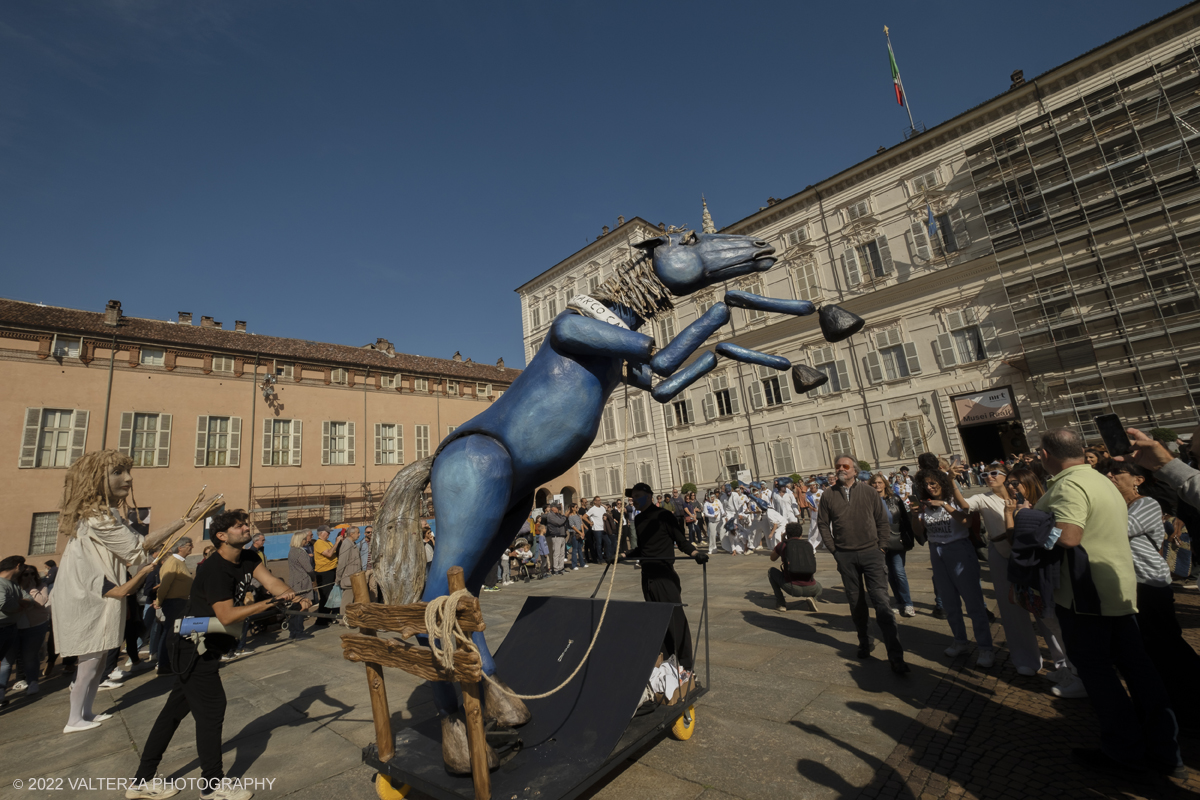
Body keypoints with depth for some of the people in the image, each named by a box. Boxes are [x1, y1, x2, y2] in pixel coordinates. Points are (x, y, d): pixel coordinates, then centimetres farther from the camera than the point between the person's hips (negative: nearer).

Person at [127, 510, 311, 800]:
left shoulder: (248, 559, 0)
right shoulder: (215, 570, -26)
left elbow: (271, 581, -13)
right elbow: (227, 616, -28)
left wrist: (294, 597, -30)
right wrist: (269, 603, -33)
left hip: (204, 649, 8)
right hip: (195, 650, -8)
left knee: (176, 709, 17)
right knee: (211, 709, 1)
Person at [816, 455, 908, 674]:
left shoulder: (868, 492, 2)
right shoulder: (829, 495, 3)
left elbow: (882, 520, 5)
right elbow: (823, 524, 7)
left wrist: (881, 546, -2)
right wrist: (834, 549, 1)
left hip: (870, 553, -1)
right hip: (845, 557, 1)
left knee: (881, 601, -6)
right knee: (855, 602, 11)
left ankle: (895, 656, -1)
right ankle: (865, 643, 29)